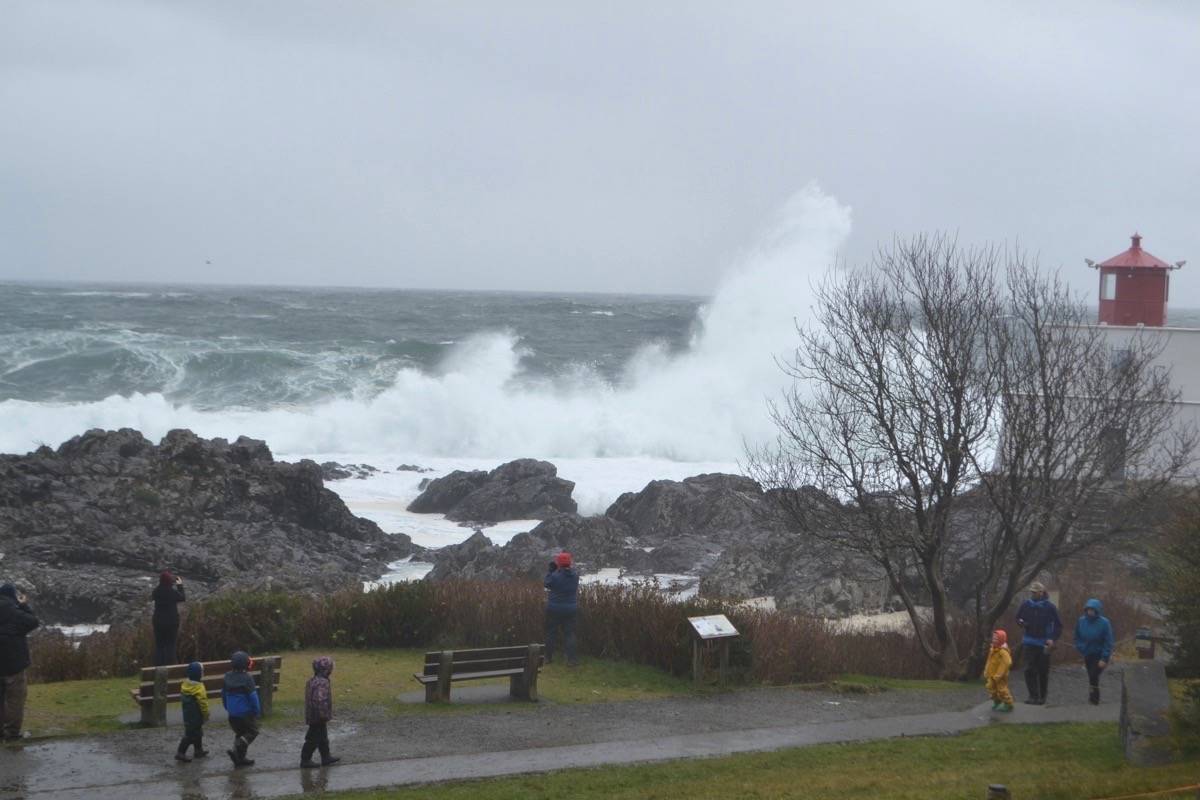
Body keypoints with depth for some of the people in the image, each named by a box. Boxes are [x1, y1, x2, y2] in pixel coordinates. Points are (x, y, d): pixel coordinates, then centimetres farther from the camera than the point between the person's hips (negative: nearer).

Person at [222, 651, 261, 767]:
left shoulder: (227, 677, 2)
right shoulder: (247, 678, -19)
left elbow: (223, 695, 12)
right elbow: (253, 697, -16)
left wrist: (228, 708, 24)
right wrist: (257, 711, -4)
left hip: (232, 714, 6)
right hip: (246, 713, -6)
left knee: (239, 733, 19)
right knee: (252, 732, 8)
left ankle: (240, 758, 15)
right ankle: (237, 751, -11)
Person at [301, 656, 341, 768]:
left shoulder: (313, 680, 9)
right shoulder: (322, 683, -25)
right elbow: (320, 699, -31)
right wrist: (324, 715, -25)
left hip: (312, 716, 10)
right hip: (318, 717, -10)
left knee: (323, 738, 21)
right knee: (314, 739, 1)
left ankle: (326, 757, 31)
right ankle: (305, 759, 9)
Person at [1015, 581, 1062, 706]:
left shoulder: (1049, 607, -5)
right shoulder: (1026, 605, 3)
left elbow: (1058, 625, 0)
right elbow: (1018, 618, 18)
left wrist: (1052, 639, -11)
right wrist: (1021, 622, -6)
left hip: (1044, 644, -2)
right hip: (1029, 642, 2)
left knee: (1043, 671, 5)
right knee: (1029, 670, -6)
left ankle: (1042, 696, 17)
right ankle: (1033, 695, -2)